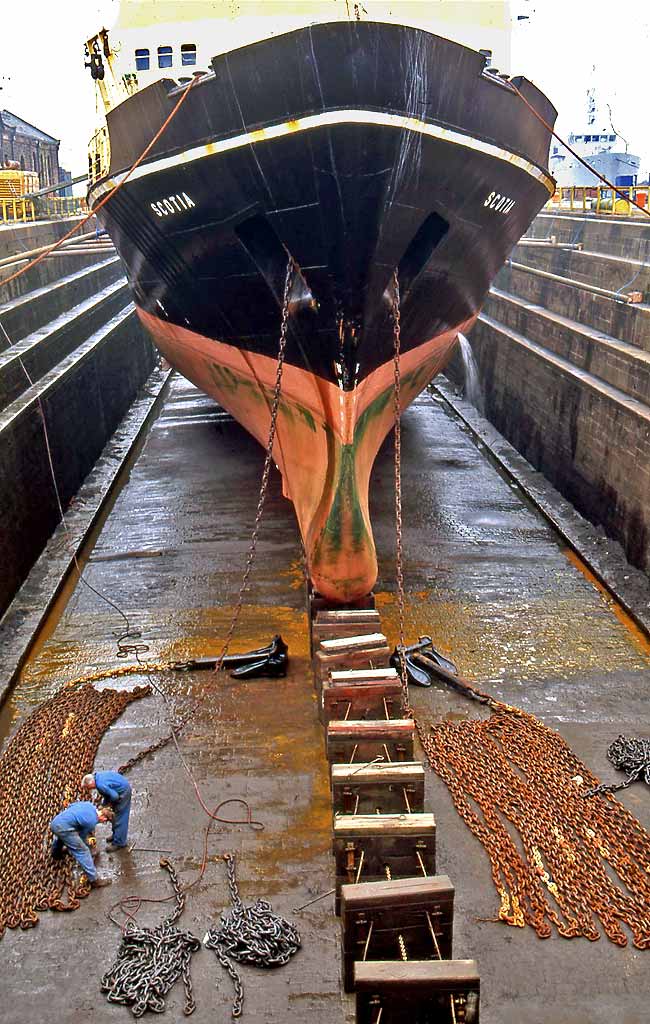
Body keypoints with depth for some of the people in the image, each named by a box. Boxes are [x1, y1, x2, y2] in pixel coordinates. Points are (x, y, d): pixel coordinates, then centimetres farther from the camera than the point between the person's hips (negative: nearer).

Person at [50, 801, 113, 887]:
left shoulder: (89, 804, 12)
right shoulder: (92, 822, -6)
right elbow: (82, 836, 9)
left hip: (54, 822, 8)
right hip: (63, 828, -8)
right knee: (82, 851, -3)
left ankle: (56, 853, 71)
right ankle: (95, 880, 0)